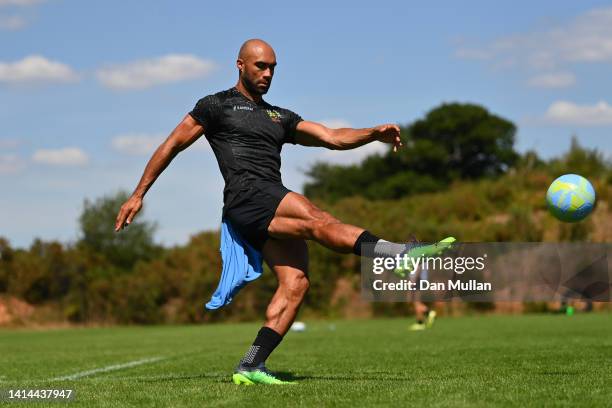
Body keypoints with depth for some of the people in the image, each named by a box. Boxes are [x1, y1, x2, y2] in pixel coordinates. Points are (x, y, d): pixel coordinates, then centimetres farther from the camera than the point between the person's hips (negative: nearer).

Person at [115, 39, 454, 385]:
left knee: (296, 282, -13)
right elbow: (172, 145, 14)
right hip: (246, 197, -7)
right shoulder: (217, 106, 14)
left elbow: (333, 138, 19)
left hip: (274, 210, 7)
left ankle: (251, 367, -15)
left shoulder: (280, 117, 29)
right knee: (318, 220, -28)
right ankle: (402, 255, -44)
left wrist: (376, 133, 1)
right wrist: (138, 195, 10)